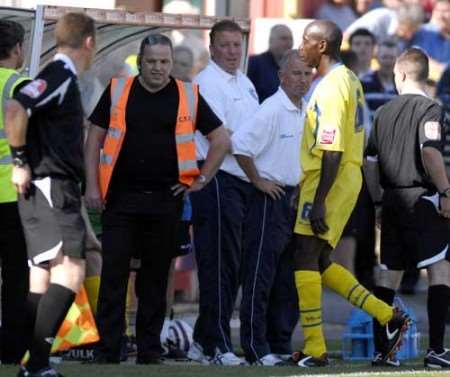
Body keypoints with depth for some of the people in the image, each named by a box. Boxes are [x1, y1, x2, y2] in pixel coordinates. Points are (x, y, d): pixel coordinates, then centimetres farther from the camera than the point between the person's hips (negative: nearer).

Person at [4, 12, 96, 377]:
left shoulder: (62, 76, 17)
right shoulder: (60, 75, -12)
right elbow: (15, 109, -26)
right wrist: (20, 162, -18)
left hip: (54, 189, 10)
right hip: (49, 186, -10)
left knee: (42, 277, 10)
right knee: (70, 269, -17)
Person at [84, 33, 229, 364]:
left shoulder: (188, 97, 5)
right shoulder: (118, 92, 4)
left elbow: (222, 141, 11)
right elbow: (95, 138, 7)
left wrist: (201, 180, 4)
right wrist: (92, 185, -1)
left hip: (165, 199, 1)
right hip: (121, 197, -1)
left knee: (156, 276, 7)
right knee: (113, 273, -4)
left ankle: (150, 350, 13)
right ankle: (108, 350, -1)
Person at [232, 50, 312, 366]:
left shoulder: (308, 112, 12)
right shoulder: (272, 109, -14)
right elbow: (240, 145, -23)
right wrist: (258, 181, -16)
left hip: (295, 198, 8)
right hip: (271, 197, -8)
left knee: (289, 277, 11)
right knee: (261, 275, -6)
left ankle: (281, 345, 17)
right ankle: (256, 349, -6)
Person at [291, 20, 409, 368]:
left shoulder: (330, 89, -17)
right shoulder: (350, 81, 14)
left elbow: (332, 153, -22)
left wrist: (318, 203, -23)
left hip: (329, 183, -10)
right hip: (349, 179, 10)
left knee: (306, 260, -7)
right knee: (321, 263, 14)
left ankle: (315, 349, -7)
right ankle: (389, 318, 12)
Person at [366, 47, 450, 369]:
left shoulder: (384, 112, 12)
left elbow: (371, 159, 13)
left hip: (391, 199, 6)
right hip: (422, 198, -6)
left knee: (389, 273, 10)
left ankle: (380, 349, 8)